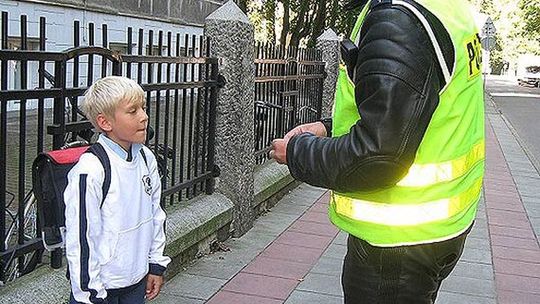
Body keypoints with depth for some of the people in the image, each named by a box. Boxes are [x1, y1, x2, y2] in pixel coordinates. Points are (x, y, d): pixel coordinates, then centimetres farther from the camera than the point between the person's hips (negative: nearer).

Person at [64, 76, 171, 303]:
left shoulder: (146, 158, 0)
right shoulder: (90, 170, -21)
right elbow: (81, 239, -18)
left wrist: (156, 264, 13)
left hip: (137, 279, 6)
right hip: (101, 285, -6)